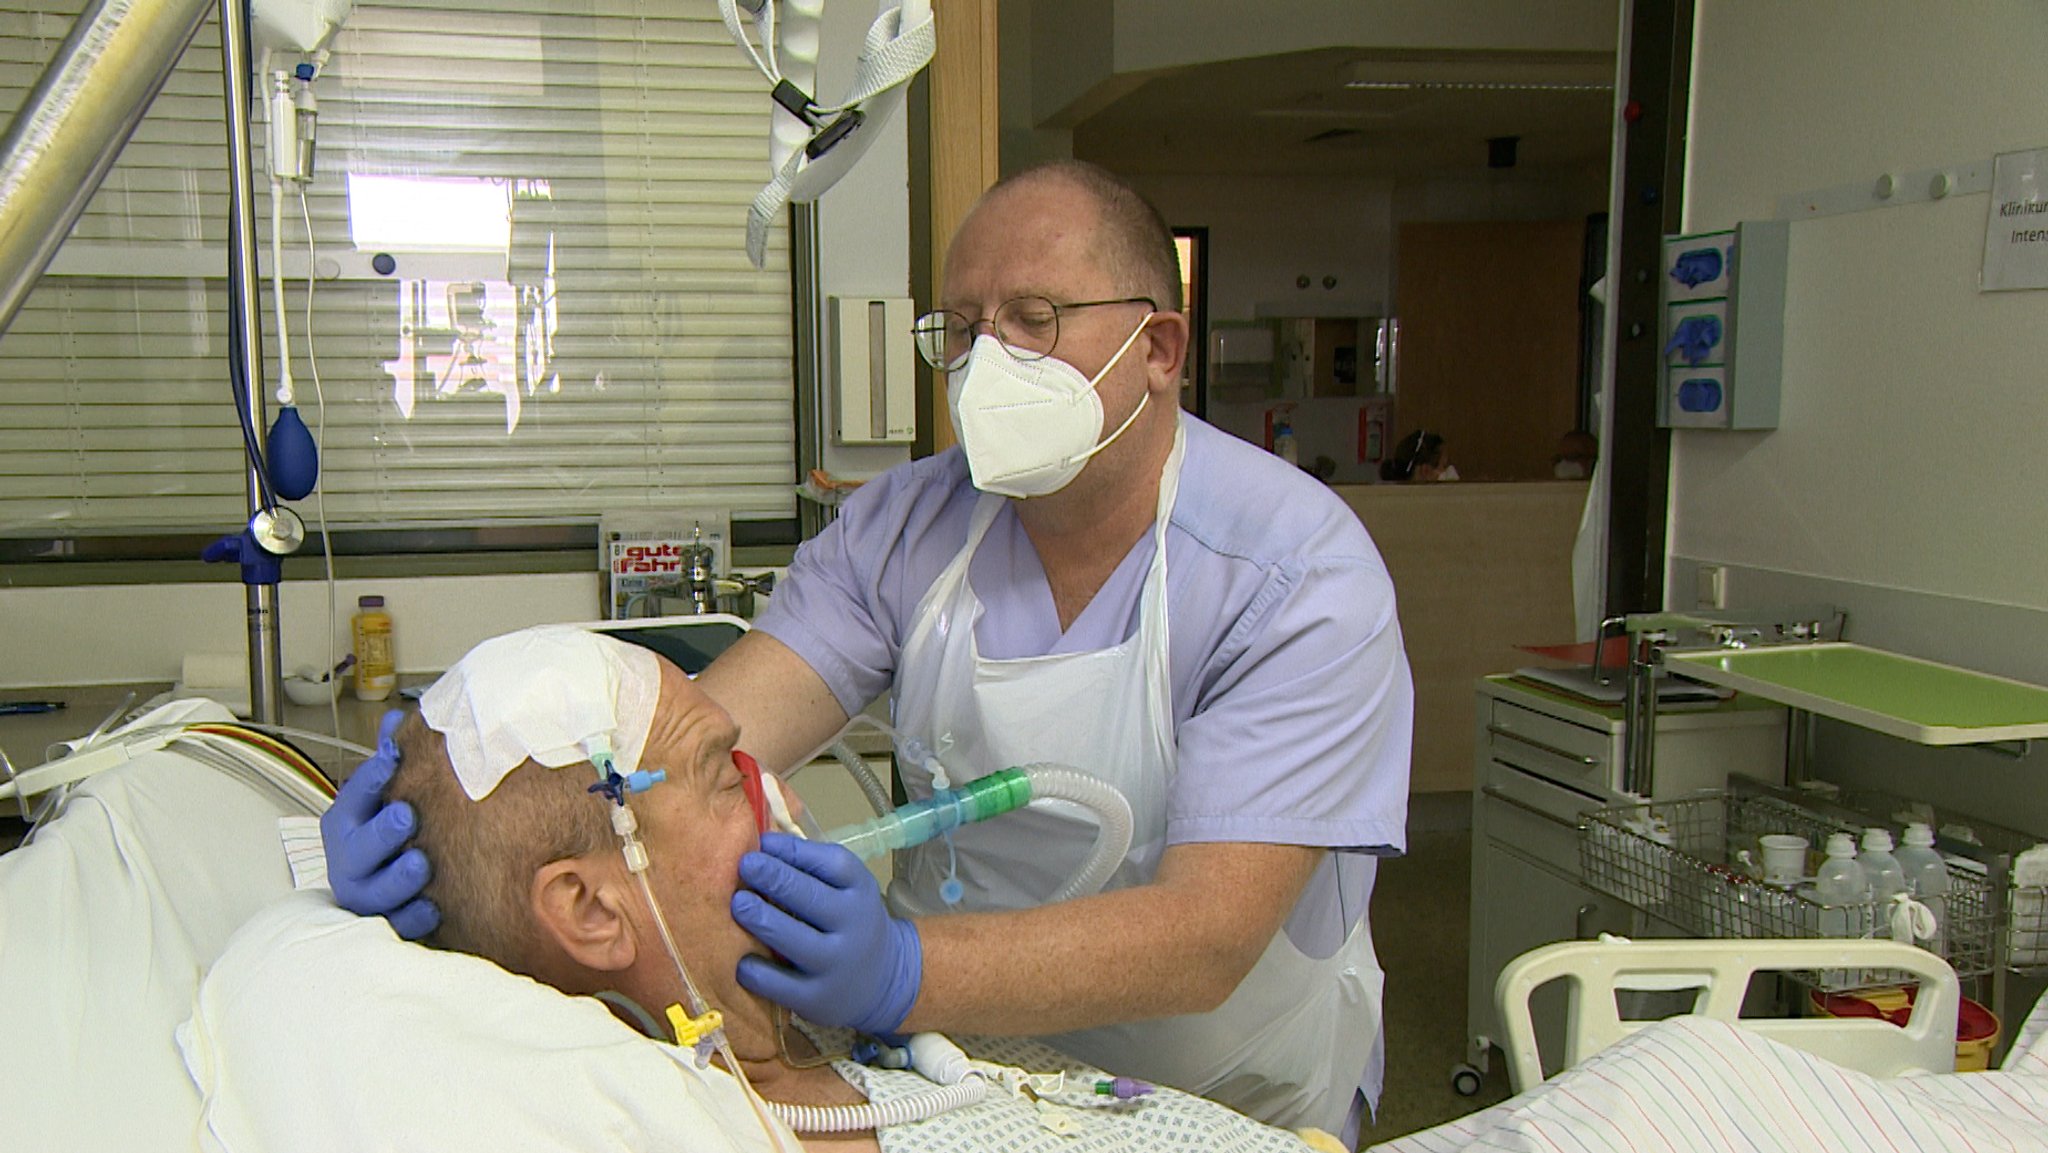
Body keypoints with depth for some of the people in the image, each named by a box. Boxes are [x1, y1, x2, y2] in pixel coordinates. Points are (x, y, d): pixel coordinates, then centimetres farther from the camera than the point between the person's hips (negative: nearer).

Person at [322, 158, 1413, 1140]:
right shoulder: (903, 527, -5)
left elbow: (1206, 937, -27)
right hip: (971, 1068, 2)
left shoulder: (1299, 575, -19)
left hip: (1236, 1103, -2)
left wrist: (901, 973, -41)